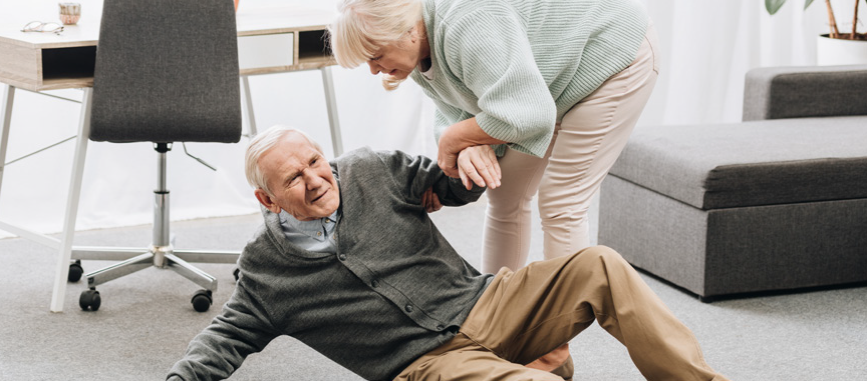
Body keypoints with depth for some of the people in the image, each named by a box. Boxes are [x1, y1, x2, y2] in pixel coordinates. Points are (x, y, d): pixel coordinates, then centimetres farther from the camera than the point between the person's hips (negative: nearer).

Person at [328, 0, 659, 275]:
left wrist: (453, 139, -26)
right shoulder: (416, 51, -7)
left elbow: (525, 117, -40)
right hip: (550, 90, 9)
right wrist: (473, 149, -27)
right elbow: (459, 113, -4)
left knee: (560, 206, -9)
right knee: (505, 197, 8)